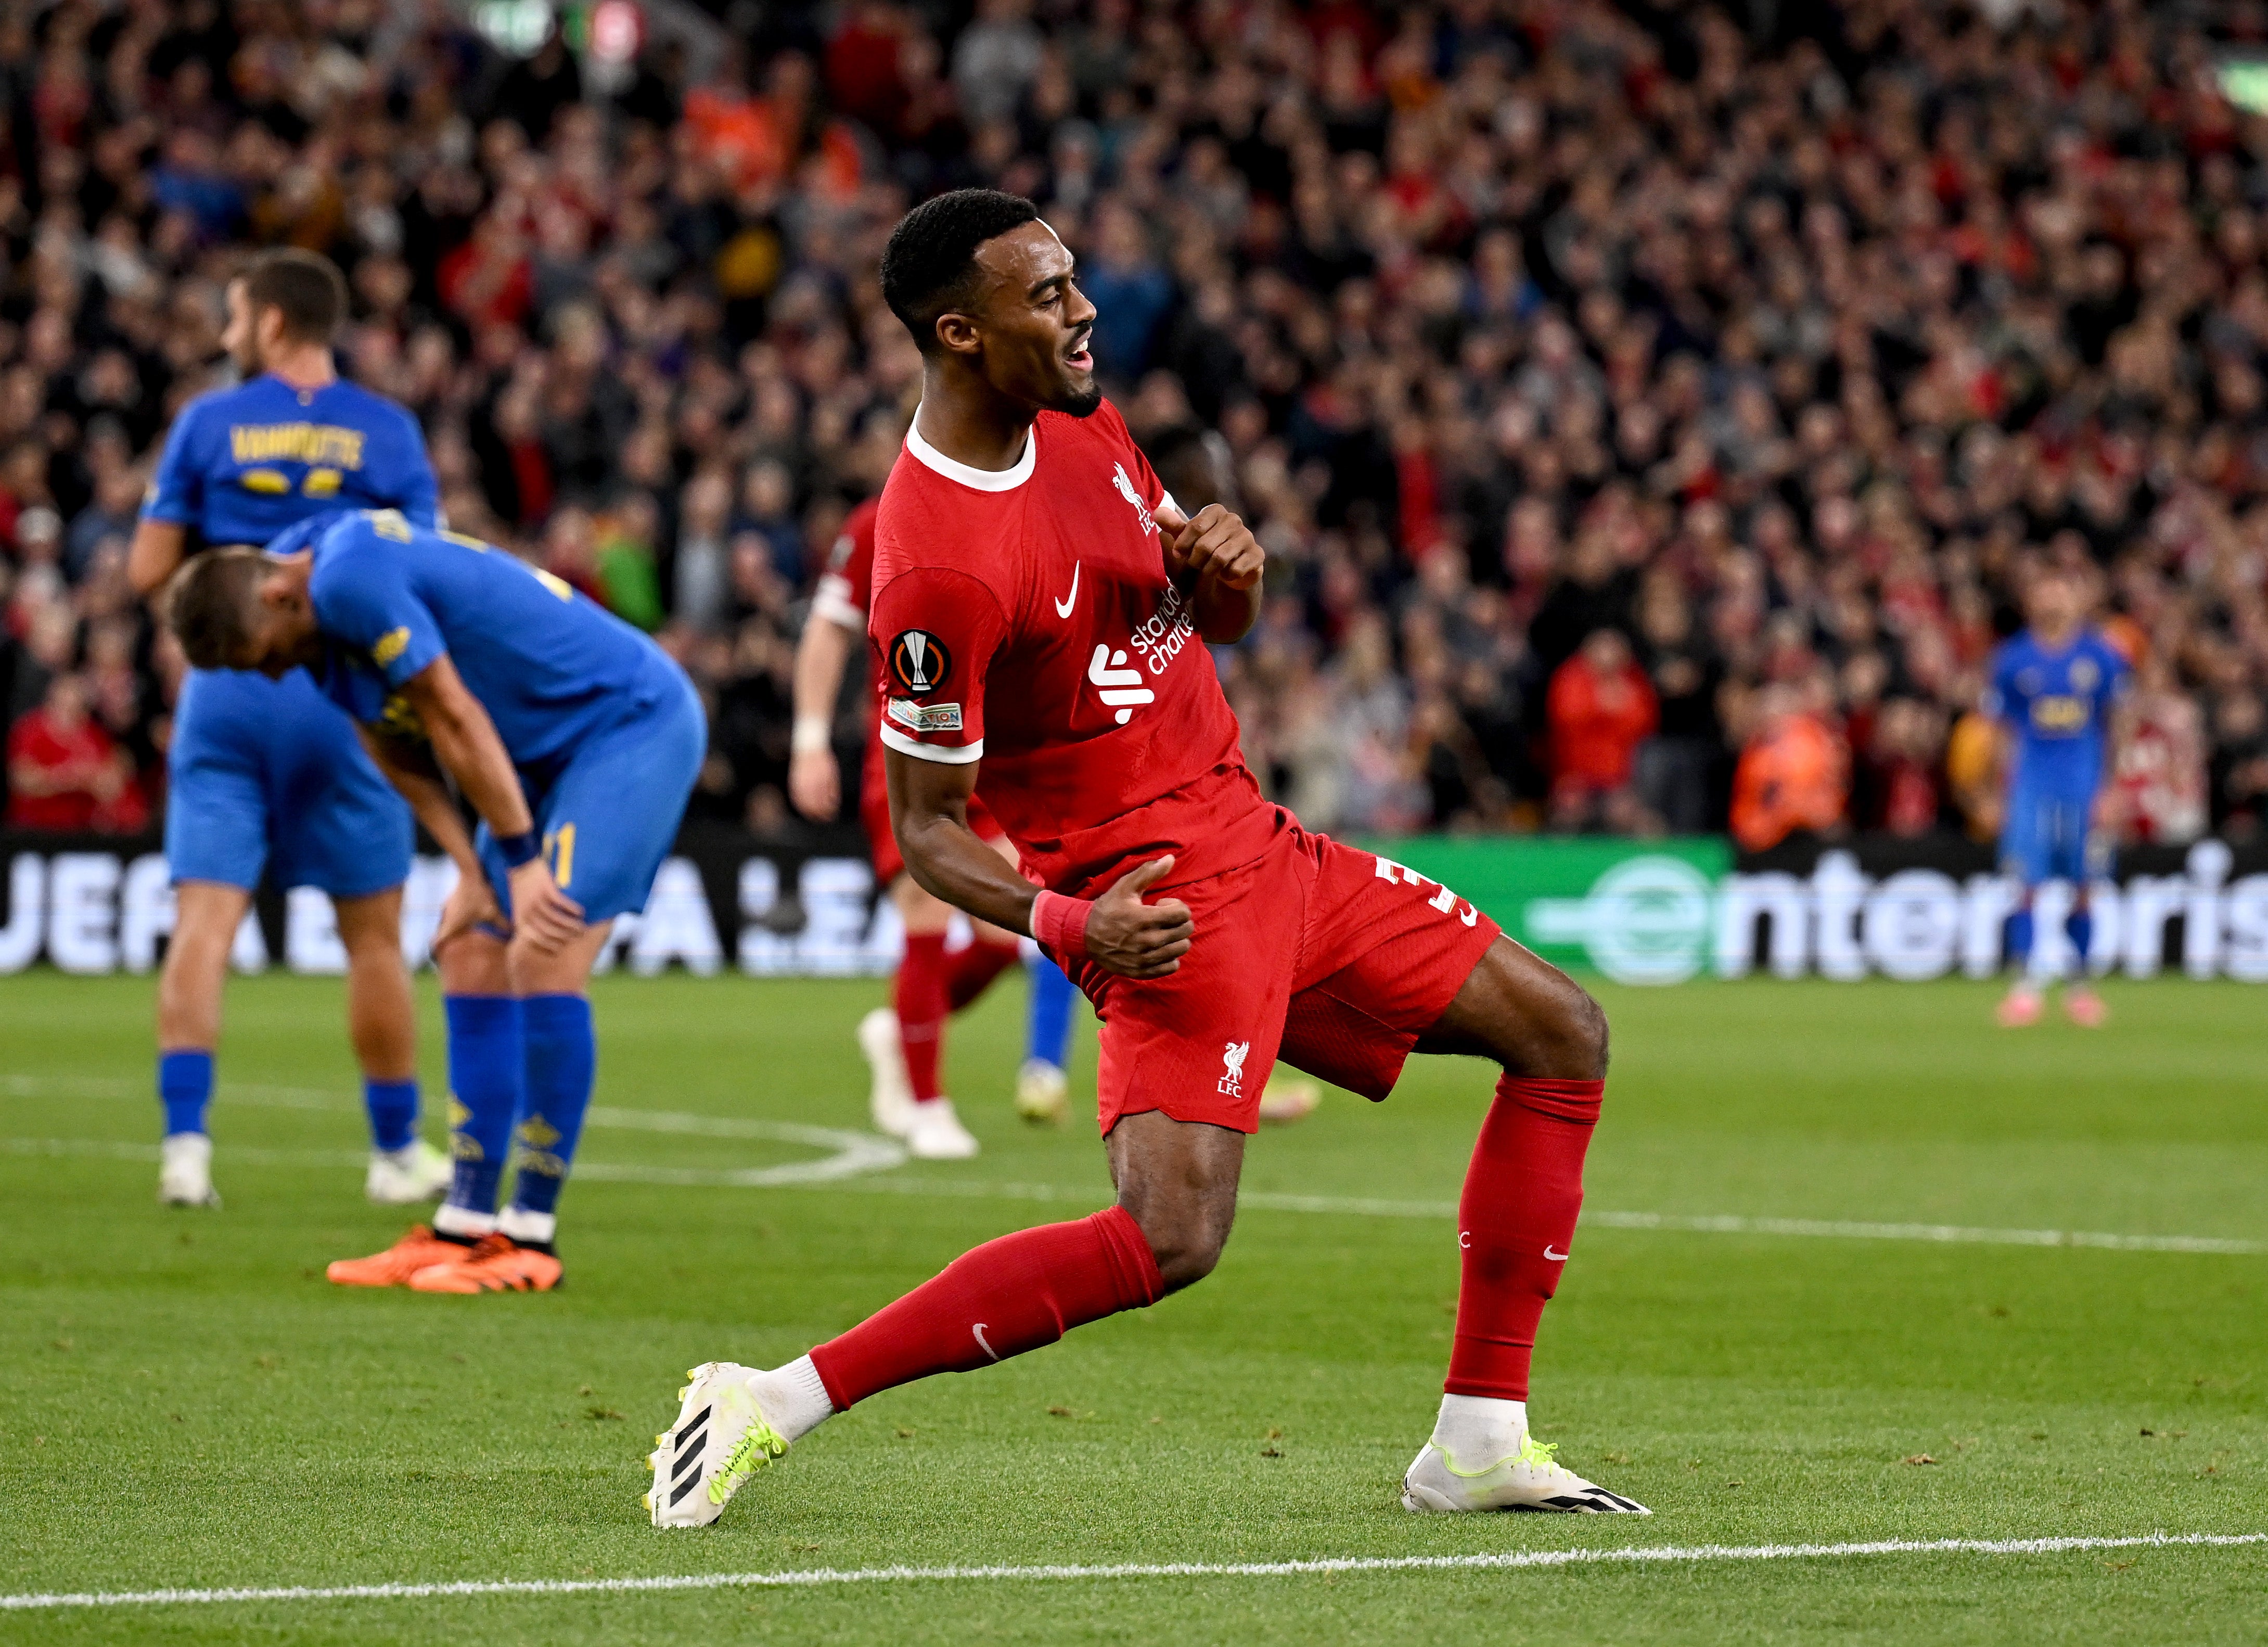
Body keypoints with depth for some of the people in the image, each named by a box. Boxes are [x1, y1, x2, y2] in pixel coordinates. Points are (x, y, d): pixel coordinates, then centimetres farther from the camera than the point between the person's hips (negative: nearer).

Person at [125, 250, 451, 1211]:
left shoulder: (207, 423, 2)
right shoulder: (387, 432, 2)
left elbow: (147, 569, 2)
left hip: (224, 689, 0)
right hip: (344, 691, 0)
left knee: (204, 920, -3)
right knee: (373, 935, 10)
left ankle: (184, 1140, -17)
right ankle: (397, 1152, 18)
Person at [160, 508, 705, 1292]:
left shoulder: (349, 577, -26)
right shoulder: (323, 634, 4)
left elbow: (455, 720, -22)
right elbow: (403, 754, 9)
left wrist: (521, 861, -16)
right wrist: (474, 873, -3)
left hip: (634, 722, -10)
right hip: (551, 752, 10)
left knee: (545, 959, -17)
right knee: (474, 961, 5)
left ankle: (532, 1234, -9)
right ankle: (467, 1226, 9)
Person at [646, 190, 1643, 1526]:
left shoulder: (1080, 420, 5)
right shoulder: (940, 568, -23)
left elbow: (1221, 622, 18)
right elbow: (925, 824, -16)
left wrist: (1230, 567, -6)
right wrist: (1064, 924, -31)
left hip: (1261, 846, 10)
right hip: (1165, 899, -10)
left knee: (1563, 1033, 11)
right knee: (1171, 1237, -27)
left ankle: (1482, 1443, 11)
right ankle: (775, 1402, -19)